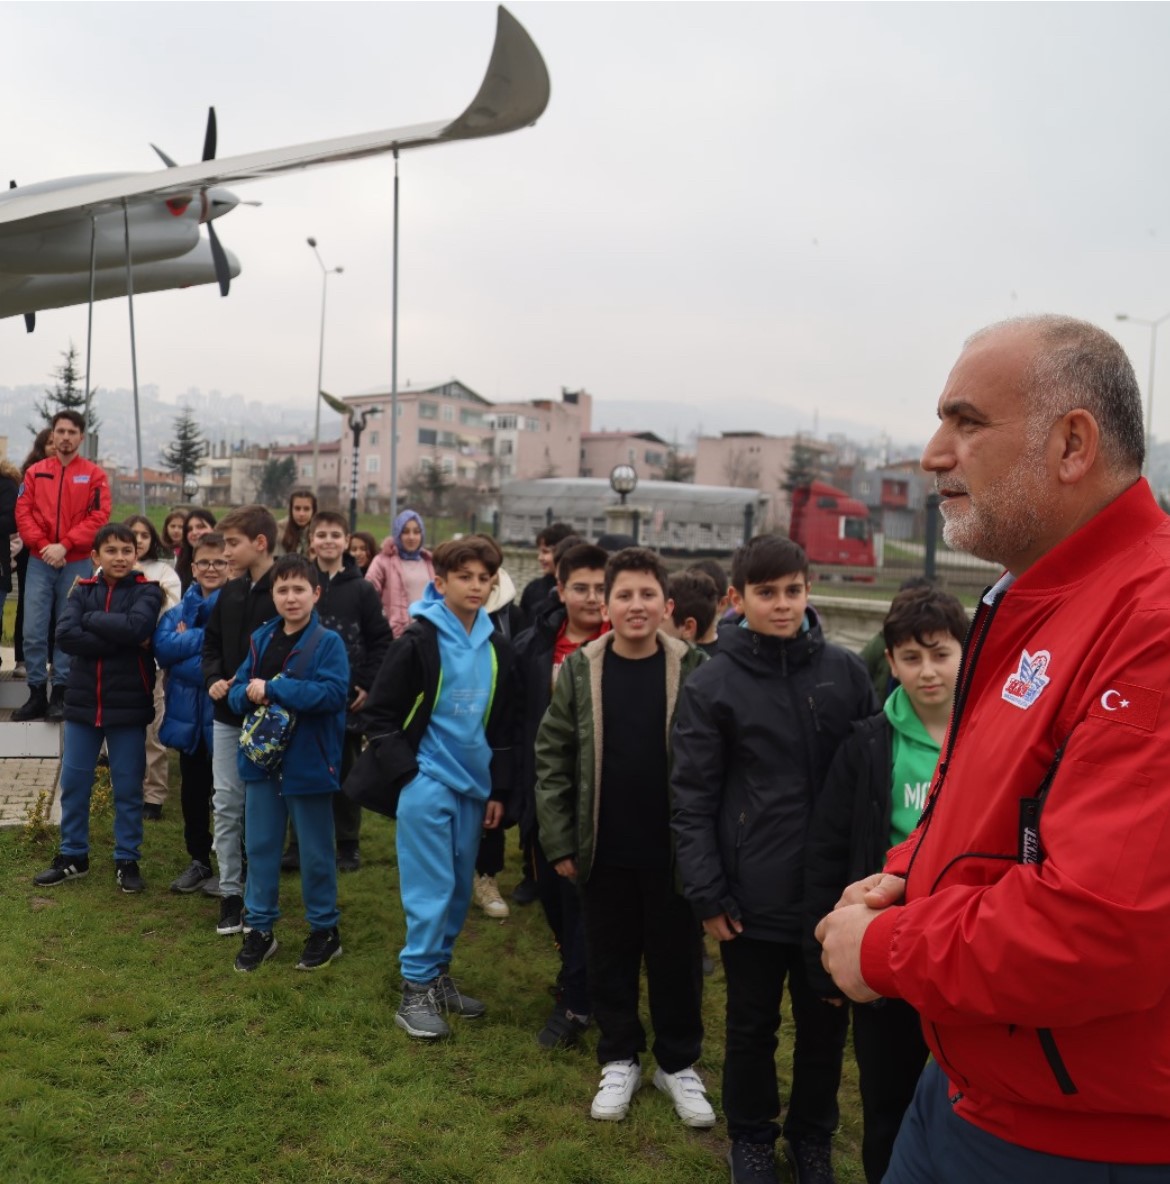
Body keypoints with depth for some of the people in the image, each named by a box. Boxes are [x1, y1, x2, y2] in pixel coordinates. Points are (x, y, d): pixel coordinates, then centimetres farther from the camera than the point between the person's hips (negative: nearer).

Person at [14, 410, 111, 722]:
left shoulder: (94, 475, 3)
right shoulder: (35, 472, 10)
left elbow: (98, 517, -5)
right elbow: (23, 512, 4)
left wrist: (64, 546, -13)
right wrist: (42, 545, -10)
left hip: (76, 564, -2)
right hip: (39, 562, 2)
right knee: (33, 631, -2)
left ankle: (59, 695, 9)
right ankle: (37, 695, 7)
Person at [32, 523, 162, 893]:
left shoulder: (147, 591, -3)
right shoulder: (82, 590, 4)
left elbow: (137, 626, -24)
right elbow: (65, 636, -13)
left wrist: (90, 619, -12)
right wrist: (122, 641, -19)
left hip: (128, 705, -3)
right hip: (83, 701, 3)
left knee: (127, 787, 6)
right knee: (73, 783, 11)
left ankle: (127, 860, 19)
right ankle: (73, 856, 27)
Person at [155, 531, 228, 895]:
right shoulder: (179, 609, 6)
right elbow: (162, 647, -10)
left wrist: (185, 646, -13)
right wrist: (204, 636, -18)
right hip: (187, 714, 5)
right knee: (192, 791, 16)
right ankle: (199, 861, 31)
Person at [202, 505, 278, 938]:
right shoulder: (229, 593, 8)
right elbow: (211, 644, 15)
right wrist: (214, 680, -3)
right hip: (228, 715, 6)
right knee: (227, 804, 8)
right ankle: (230, 891, 19)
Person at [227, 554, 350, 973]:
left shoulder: (328, 642, -11)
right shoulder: (261, 639, 5)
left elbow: (333, 692, -25)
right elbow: (237, 692, 6)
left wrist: (272, 689, -23)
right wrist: (248, 694, -18)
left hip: (308, 762, -5)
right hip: (262, 760, 5)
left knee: (315, 852, 9)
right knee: (259, 846, 14)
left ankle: (324, 930, 25)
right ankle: (260, 929, 29)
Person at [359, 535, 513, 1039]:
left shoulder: (496, 649, 8)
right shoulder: (418, 641, -9)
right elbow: (379, 713, -7)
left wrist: (497, 790, 10)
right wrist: (407, 771, -12)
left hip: (472, 785, 6)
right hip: (427, 783, -6)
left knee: (460, 887, 12)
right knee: (430, 886, -4)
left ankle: (438, 973, 28)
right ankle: (415, 990, 8)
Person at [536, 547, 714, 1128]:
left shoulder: (695, 669, -7)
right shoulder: (580, 669, -4)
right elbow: (552, 759, -1)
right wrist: (559, 842, -3)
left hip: (673, 851, -1)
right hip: (603, 852, 1)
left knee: (677, 960, 13)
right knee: (609, 959, 14)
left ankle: (678, 1064, 33)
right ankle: (619, 1060, 34)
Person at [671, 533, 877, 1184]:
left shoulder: (847, 671, -2)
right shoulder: (713, 684, -7)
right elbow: (693, 800, -6)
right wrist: (708, 893, -8)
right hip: (755, 896, -1)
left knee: (826, 1023, 17)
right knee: (753, 1027, 15)